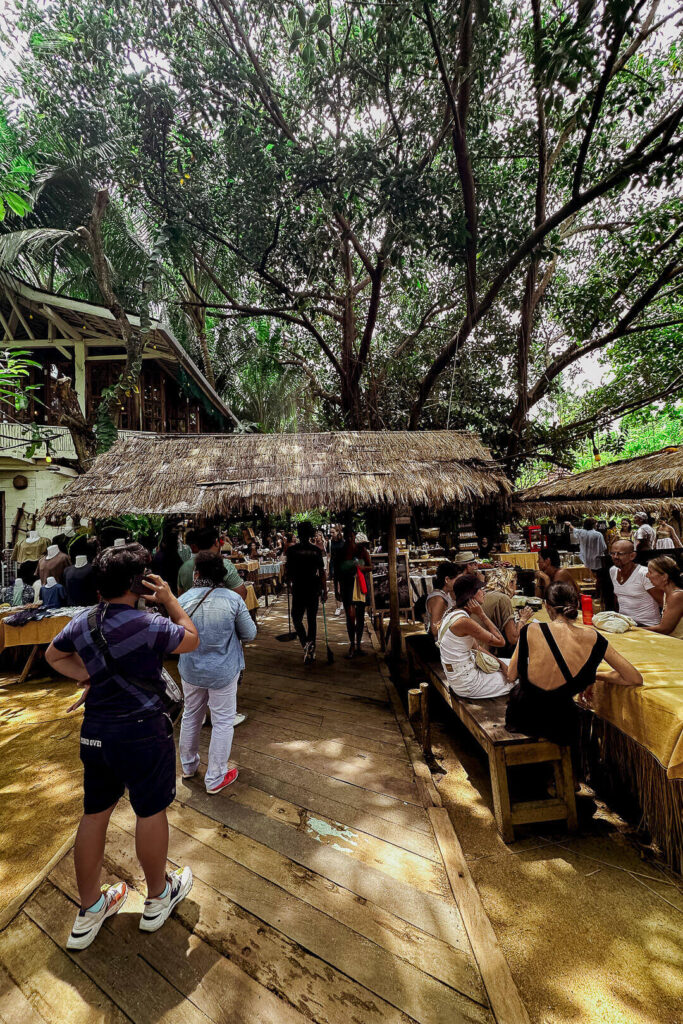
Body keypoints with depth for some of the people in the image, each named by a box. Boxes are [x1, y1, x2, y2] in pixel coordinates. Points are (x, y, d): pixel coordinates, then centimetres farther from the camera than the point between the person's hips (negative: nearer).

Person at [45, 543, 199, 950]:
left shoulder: (82, 622, -3)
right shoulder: (148, 625, -25)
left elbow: (54, 656, 16)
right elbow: (191, 639, -10)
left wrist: (89, 676, 8)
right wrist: (169, 599, -6)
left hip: (95, 731, 6)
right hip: (143, 733, -6)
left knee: (95, 813, 21)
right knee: (151, 811, 15)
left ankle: (89, 911, 40)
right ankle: (158, 897, 37)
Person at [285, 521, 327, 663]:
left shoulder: (292, 549, -7)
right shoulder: (316, 550, -3)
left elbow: (287, 570, -3)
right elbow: (322, 572, -2)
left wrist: (289, 582, 17)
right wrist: (324, 590, 5)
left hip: (298, 589, -2)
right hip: (313, 589, 2)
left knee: (296, 618, 12)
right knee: (312, 620, 13)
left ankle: (306, 644, -9)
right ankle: (311, 651, 19)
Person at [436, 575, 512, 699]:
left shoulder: (452, 614, 4)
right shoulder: (464, 621, -26)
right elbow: (500, 641, -19)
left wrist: (499, 662, 2)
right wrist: (481, 614, -17)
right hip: (467, 684, -8)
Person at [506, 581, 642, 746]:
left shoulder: (531, 630, -17)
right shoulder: (593, 638, -10)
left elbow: (511, 676, -4)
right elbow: (636, 679, 0)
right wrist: (595, 675, 12)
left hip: (522, 718, -2)